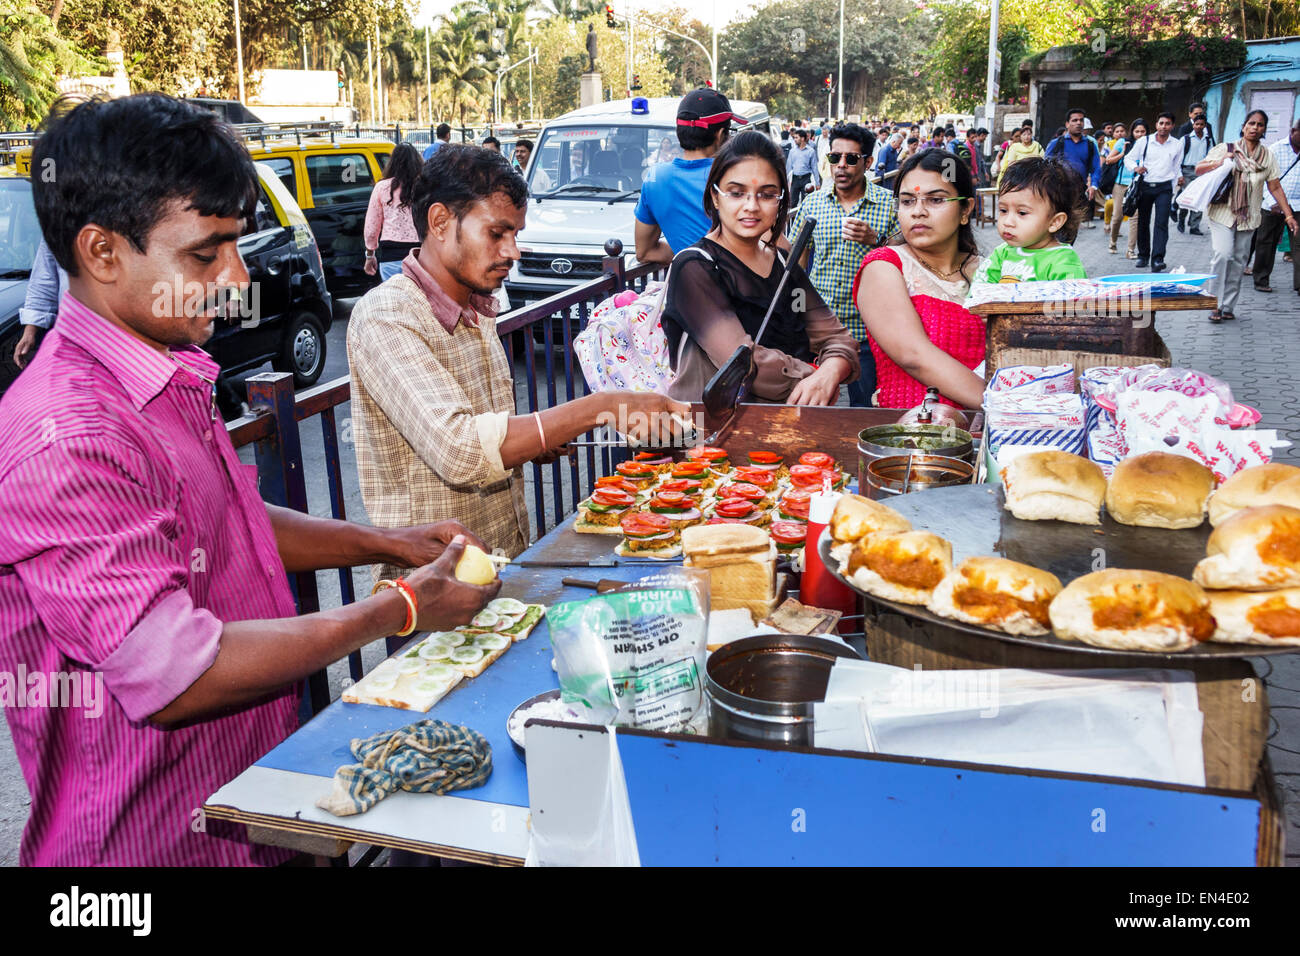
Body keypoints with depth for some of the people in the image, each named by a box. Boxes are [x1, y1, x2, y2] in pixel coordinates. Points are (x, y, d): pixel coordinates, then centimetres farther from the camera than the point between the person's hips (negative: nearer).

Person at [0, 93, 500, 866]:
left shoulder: (172, 378, 4)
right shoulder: (65, 440, -27)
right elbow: (176, 677, -28)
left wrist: (386, 543, 3)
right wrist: (399, 611, -20)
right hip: (157, 843, -8)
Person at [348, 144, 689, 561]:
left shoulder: (476, 310, 12)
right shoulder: (384, 316, -14)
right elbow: (456, 449, -28)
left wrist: (535, 441, 1)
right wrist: (601, 408, -26)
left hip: (510, 558, 8)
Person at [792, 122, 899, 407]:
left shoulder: (889, 204, -1)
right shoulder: (812, 204, 5)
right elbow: (795, 264, 11)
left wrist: (874, 240, -16)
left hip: (866, 330, -2)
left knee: (865, 406, 6)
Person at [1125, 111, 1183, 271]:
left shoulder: (1177, 144, 6)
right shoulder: (1145, 141, 2)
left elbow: (1176, 166, 20)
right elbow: (1128, 158, 8)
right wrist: (1135, 167, -10)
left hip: (1164, 187, -1)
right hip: (1145, 186, 1)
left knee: (1161, 223, -13)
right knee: (1143, 222, 9)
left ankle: (1157, 259, -22)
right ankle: (1143, 255, 24)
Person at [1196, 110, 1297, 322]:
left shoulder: (1269, 156, 8)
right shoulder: (1225, 149, 1)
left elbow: (1275, 188, 10)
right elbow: (1198, 170, 1)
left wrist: (1288, 215, 6)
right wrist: (1217, 163, -18)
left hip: (1248, 217, 3)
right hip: (1223, 211, -3)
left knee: (1238, 261, 3)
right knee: (1223, 254, -18)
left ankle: (1228, 307, 11)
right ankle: (1215, 305, -10)